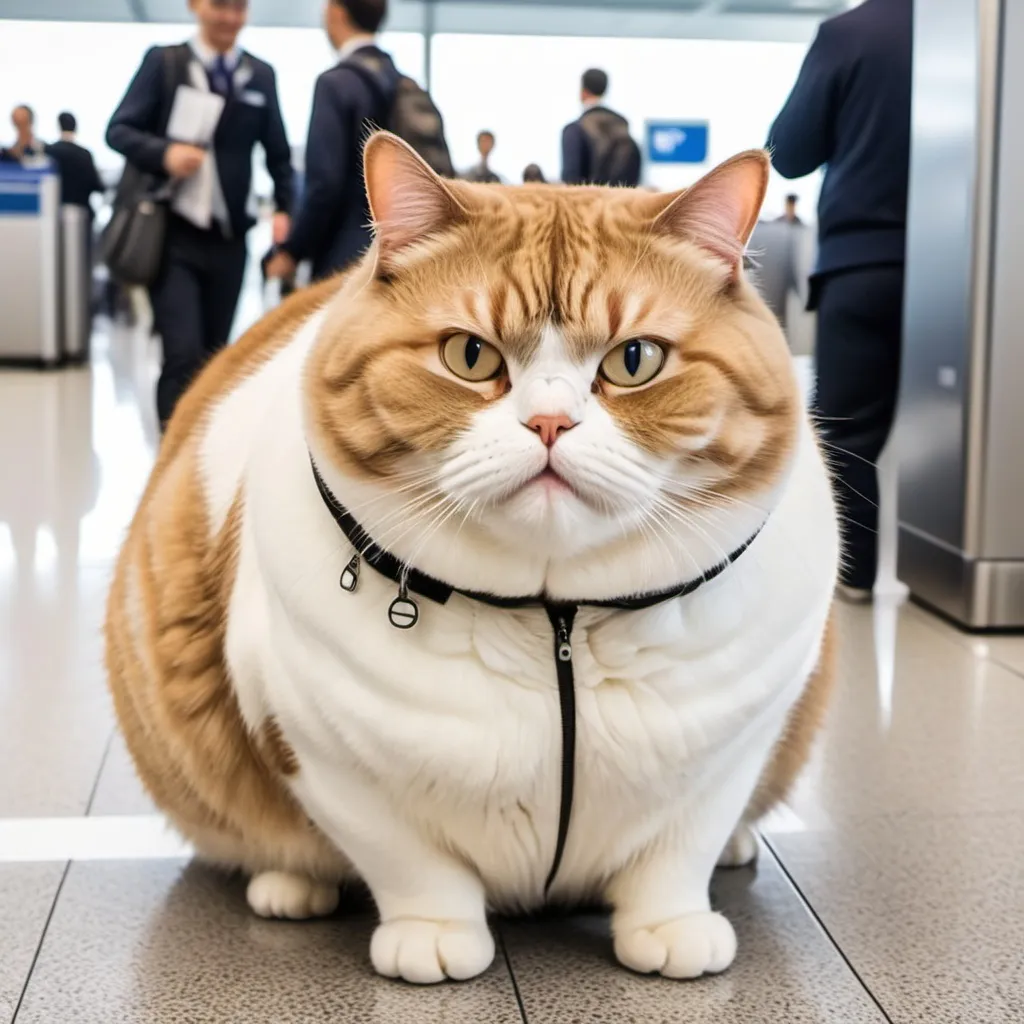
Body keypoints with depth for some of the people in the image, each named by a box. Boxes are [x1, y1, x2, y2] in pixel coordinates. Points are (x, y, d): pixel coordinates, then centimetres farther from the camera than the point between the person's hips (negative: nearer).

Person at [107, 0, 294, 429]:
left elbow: (278, 153, 14)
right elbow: (119, 130, -1)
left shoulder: (261, 75, 8)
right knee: (183, 354, -13)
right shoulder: (163, 61, 0)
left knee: (214, 356, 11)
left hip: (228, 238, 4)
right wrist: (163, 153, -20)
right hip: (171, 235, -3)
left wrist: (283, 209, -2)